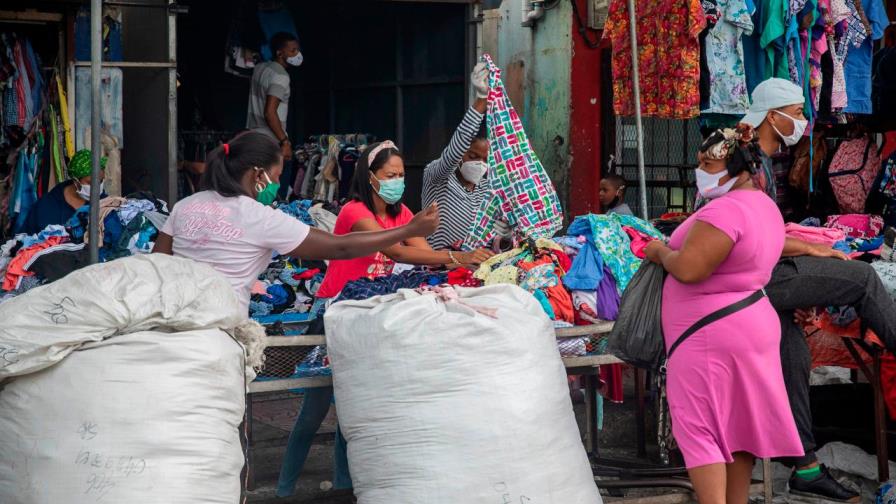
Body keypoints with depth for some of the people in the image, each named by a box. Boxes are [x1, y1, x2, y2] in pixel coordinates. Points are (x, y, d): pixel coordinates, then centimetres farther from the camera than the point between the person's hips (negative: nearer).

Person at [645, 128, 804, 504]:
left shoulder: (725, 209, -21)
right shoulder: (765, 206, 13)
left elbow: (688, 268, -28)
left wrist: (661, 251, -8)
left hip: (711, 333, -10)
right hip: (749, 324, 10)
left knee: (699, 426, -6)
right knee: (738, 421, 14)